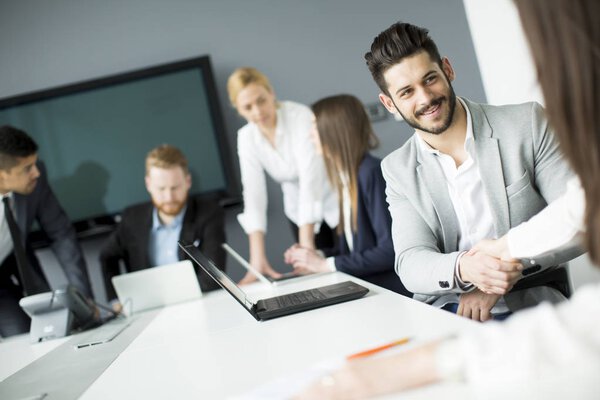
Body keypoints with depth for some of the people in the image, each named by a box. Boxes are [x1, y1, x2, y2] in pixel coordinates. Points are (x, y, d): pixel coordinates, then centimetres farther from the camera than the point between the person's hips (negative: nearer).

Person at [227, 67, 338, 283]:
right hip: (301, 212, 4)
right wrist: (258, 258, -29)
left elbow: (310, 178, -34)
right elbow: (253, 193, -18)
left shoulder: (301, 116, -26)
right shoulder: (246, 138, -11)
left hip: (336, 203, -4)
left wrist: (306, 244, -41)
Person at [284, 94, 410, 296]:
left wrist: (327, 264, -17)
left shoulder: (373, 173, -16)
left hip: (390, 288, -7)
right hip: (363, 283, 7)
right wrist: (318, 256, -1)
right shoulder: (347, 177, 9)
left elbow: (391, 251, -21)